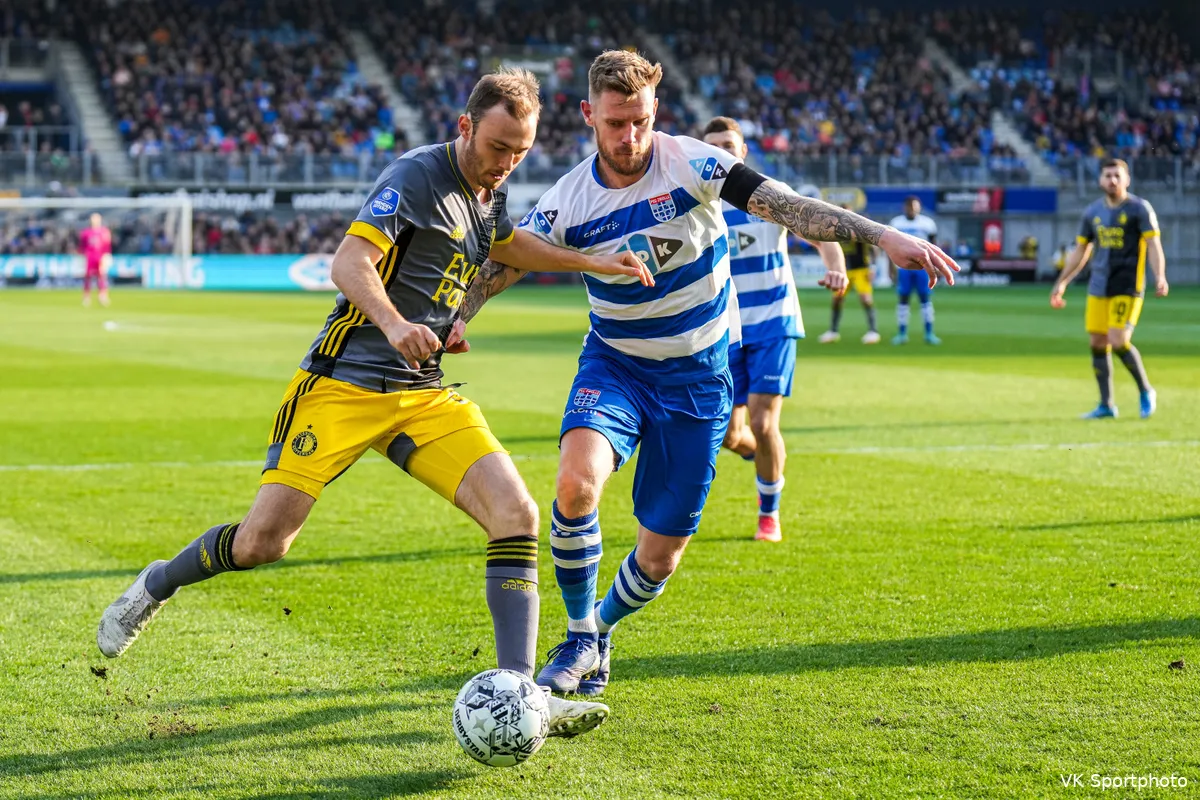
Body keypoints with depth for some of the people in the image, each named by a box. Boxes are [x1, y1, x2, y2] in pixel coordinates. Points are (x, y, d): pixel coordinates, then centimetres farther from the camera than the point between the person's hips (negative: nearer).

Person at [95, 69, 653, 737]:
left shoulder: (490, 194, 13)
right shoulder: (416, 174, -11)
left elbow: (511, 245, 37)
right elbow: (350, 263, -23)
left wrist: (594, 262, 30)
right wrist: (395, 323, -40)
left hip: (426, 393, 6)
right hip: (345, 380, -6)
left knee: (516, 514, -14)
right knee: (262, 543, -9)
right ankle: (157, 586, 22)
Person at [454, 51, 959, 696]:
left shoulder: (691, 164, -15)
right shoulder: (567, 202, -9)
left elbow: (786, 206, -20)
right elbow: (497, 268, -6)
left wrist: (882, 235, -30)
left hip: (697, 378, 0)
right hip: (614, 366, 1)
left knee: (659, 556, 0)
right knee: (576, 482, -30)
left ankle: (600, 630, 34)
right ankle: (580, 640, -7)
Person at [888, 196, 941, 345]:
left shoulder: (927, 223, 1)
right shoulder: (896, 223, 3)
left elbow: (934, 247, 6)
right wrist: (892, 268, 3)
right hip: (903, 266, 1)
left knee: (926, 299, 0)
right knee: (902, 299, 2)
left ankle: (929, 334, 4)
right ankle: (902, 334, 7)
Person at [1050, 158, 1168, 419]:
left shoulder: (1139, 209, -4)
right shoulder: (1093, 212, 11)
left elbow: (1154, 245, -10)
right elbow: (1080, 250, 19)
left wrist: (1160, 276, -24)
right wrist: (1061, 283, 18)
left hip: (1127, 287, -5)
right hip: (1098, 287, 5)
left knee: (1118, 341, -16)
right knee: (1098, 344, 3)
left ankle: (1145, 391, 5)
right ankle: (1106, 405, 13)